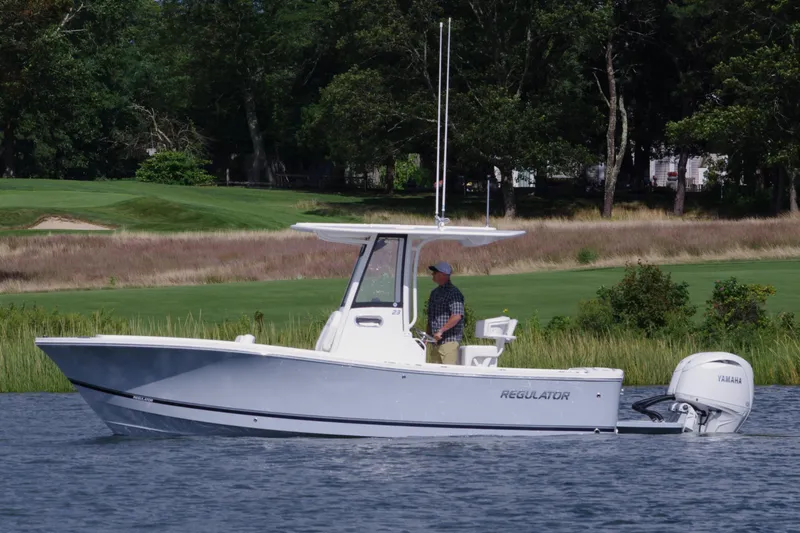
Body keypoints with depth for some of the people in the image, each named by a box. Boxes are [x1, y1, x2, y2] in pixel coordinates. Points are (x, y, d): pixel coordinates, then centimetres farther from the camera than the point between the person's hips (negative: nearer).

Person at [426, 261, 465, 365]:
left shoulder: (453, 293, -12)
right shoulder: (434, 293, 18)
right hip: (436, 341, 9)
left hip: (449, 340, -9)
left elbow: (457, 316, -23)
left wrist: (441, 331, -21)